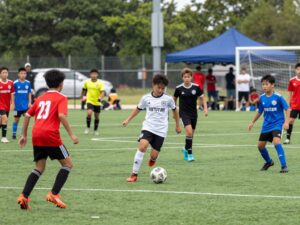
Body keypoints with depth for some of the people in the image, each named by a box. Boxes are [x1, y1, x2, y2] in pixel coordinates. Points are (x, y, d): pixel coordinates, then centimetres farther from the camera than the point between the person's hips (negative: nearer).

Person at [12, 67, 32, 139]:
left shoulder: (28, 83, 1)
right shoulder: (15, 83, -7)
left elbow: (29, 93, 9)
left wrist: (29, 102, 3)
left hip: (26, 105, 2)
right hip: (17, 105, -2)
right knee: (16, 119, 8)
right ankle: (14, 134, 18)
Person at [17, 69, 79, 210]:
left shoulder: (40, 98, 21)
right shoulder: (61, 98, 3)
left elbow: (27, 115, 18)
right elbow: (61, 115, -14)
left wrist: (24, 135, 25)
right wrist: (71, 134, -12)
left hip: (36, 135, 6)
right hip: (50, 135, -6)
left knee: (39, 168, 14)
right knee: (68, 164, 8)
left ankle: (24, 196, -2)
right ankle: (54, 194, -3)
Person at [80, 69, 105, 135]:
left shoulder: (100, 83, -9)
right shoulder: (86, 82, -1)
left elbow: (103, 92, -19)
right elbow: (84, 90, 15)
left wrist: (100, 98, -37)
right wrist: (81, 97, 23)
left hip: (97, 102, 0)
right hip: (89, 101, 0)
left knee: (96, 116, 9)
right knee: (89, 113, -23)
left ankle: (95, 130, 28)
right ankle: (88, 128, -5)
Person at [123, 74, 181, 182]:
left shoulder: (168, 99, -2)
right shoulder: (146, 98, 0)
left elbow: (174, 110, 14)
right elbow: (138, 109, 16)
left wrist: (178, 126, 21)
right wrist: (127, 120, 10)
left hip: (161, 131, 0)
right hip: (148, 127, 0)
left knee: (154, 155, -5)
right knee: (142, 146, -25)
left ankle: (152, 159, 38)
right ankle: (134, 174, -19)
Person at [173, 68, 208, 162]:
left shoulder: (196, 87, -5)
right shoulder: (179, 88, -8)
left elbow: (202, 97, 6)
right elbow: (174, 99, 8)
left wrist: (205, 108, -7)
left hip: (194, 113, 3)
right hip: (184, 113, -3)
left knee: (191, 134, 10)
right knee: (189, 131, -20)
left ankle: (186, 149, 37)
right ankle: (189, 154, -12)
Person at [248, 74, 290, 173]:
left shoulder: (278, 97, -14)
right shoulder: (262, 98, 1)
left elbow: (287, 109, -11)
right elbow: (260, 112, 16)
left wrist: (286, 122, -21)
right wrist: (252, 123, 19)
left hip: (277, 123, -6)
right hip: (266, 125, 6)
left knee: (276, 141, -28)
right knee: (260, 145, 9)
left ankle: (284, 166, -24)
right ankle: (269, 162, 38)